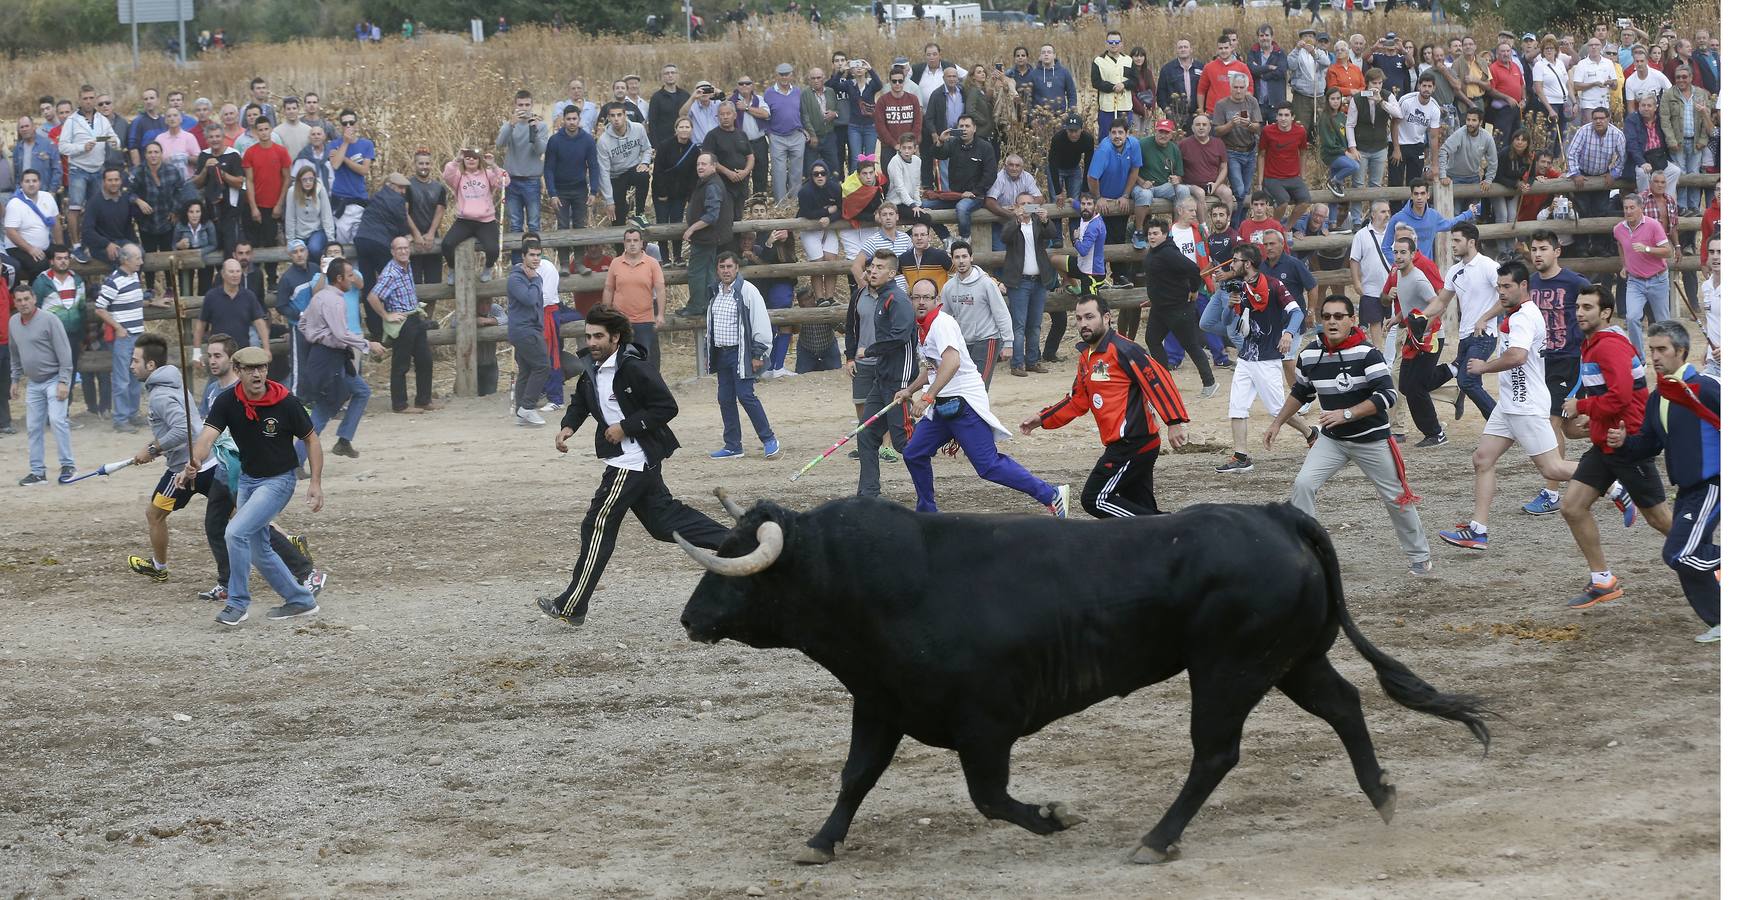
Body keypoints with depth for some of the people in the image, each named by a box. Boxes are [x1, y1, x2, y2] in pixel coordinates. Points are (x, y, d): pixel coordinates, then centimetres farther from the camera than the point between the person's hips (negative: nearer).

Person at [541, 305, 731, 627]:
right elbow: (580, 403, 22)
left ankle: (571, 608, 0)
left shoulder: (634, 368, -19)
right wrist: (568, 427, 1)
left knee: (598, 526, -5)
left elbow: (667, 407, -20)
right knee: (663, 519, 17)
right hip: (631, 462, 10)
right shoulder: (593, 371, 8)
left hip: (632, 463, -10)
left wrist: (626, 427, -20)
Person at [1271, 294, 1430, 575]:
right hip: (1332, 439, 4)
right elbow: (1300, 393, 15)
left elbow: (1387, 396, -27)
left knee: (1396, 498, 6)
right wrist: (1277, 423, 13)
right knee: (1303, 484, -15)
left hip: (1372, 439, -4)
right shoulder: (1309, 356, -4)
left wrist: (1346, 414, -31)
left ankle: (1420, 556, 26)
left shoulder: (1366, 353, -20)